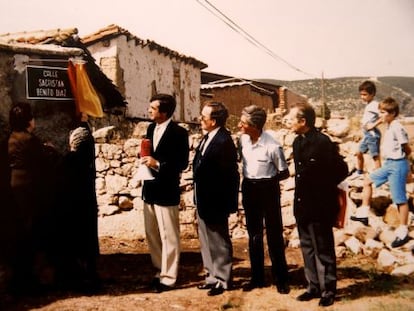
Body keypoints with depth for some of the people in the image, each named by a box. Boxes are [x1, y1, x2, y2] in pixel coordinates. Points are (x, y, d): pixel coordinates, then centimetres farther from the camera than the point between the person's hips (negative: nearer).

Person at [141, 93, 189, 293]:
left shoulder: (178, 132, -12)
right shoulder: (151, 128, 10)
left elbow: (182, 163, -14)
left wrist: (158, 164, -22)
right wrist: (146, 160, -3)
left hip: (166, 191, -8)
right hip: (149, 189, 8)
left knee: (168, 236, 3)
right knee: (152, 235, 15)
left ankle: (168, 277, 13)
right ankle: (160, 271, 29)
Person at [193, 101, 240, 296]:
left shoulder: (224, 141, -21)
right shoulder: (207, 137, 6)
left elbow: (228, 174, -21)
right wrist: (199, 196, 9)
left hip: (215, 202, -9)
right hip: (203, 200, 9)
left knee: (219, 242, 6)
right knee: (206, 241, 19)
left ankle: (223, 279, 21)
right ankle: (212, 276, 33)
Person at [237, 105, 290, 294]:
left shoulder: (272, 146, -21)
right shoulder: (243, 139, -4)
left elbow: (284, 173, -10)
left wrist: (265, 180, -4)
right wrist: (249, 180, 5)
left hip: (268, 189, -5)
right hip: (248, 188, 6)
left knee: (274, 234, 4)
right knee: (254, 234, 13)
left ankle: (280, 278, 19)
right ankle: (257, 277, 26)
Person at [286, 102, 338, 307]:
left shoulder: (322, 142, -16)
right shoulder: (297, 142, 8)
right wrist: (298, 201, 12)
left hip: (319, 207, -8)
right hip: (302, 206, 8)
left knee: (323, 250, 4)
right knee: (307, 248, 15)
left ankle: (328, 290, 17)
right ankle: (313, 286, 27)